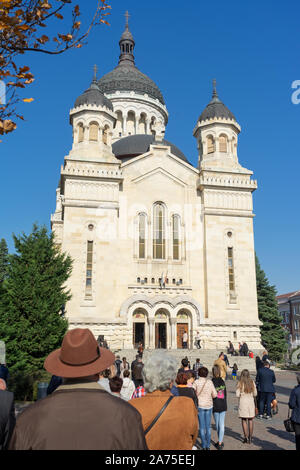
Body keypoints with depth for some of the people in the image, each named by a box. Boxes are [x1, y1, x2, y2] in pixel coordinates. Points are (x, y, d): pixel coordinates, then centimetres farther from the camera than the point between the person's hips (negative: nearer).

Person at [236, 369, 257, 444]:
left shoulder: (240, 383, -10)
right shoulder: (252, 383, -2)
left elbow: (237, 395, -11)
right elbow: (255, 394, 3)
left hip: (243, 403, -3)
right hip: (251, 402, 3)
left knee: (244, 421, 6)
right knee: (250, 420, 12)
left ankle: (246, 437, 5)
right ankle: (250, 438, 17)